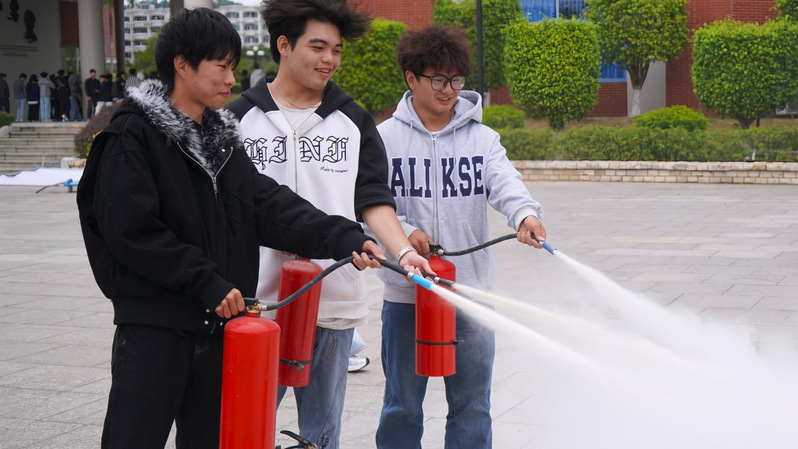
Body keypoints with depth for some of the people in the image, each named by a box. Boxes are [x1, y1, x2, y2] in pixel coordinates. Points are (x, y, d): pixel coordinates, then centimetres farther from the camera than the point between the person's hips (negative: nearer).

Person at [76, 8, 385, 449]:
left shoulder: (221, 136, 13)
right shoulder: (133, 135, -9)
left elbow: (270, 205, 3)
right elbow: (130, 231, -18)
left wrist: (343, 237, -10)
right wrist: (207, 281, -18)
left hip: (217, 324, 7)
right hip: (152, 326, -7)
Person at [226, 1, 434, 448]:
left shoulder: (354, 122, 10)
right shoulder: (240, 118, 3)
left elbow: (373, 200, 5)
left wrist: (404, 251, -13)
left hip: (335, 301, 2)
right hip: (258, 302, -2)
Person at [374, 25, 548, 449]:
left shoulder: (482, 139, 3)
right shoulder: (385, 138, 0)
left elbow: (504, 182, -14)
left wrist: (525, 213, -35)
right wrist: (403, 231, -21)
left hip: (472, 292, 1)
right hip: (405, 295, -1)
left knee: (472, 406, 11)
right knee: (402, 405, 12)